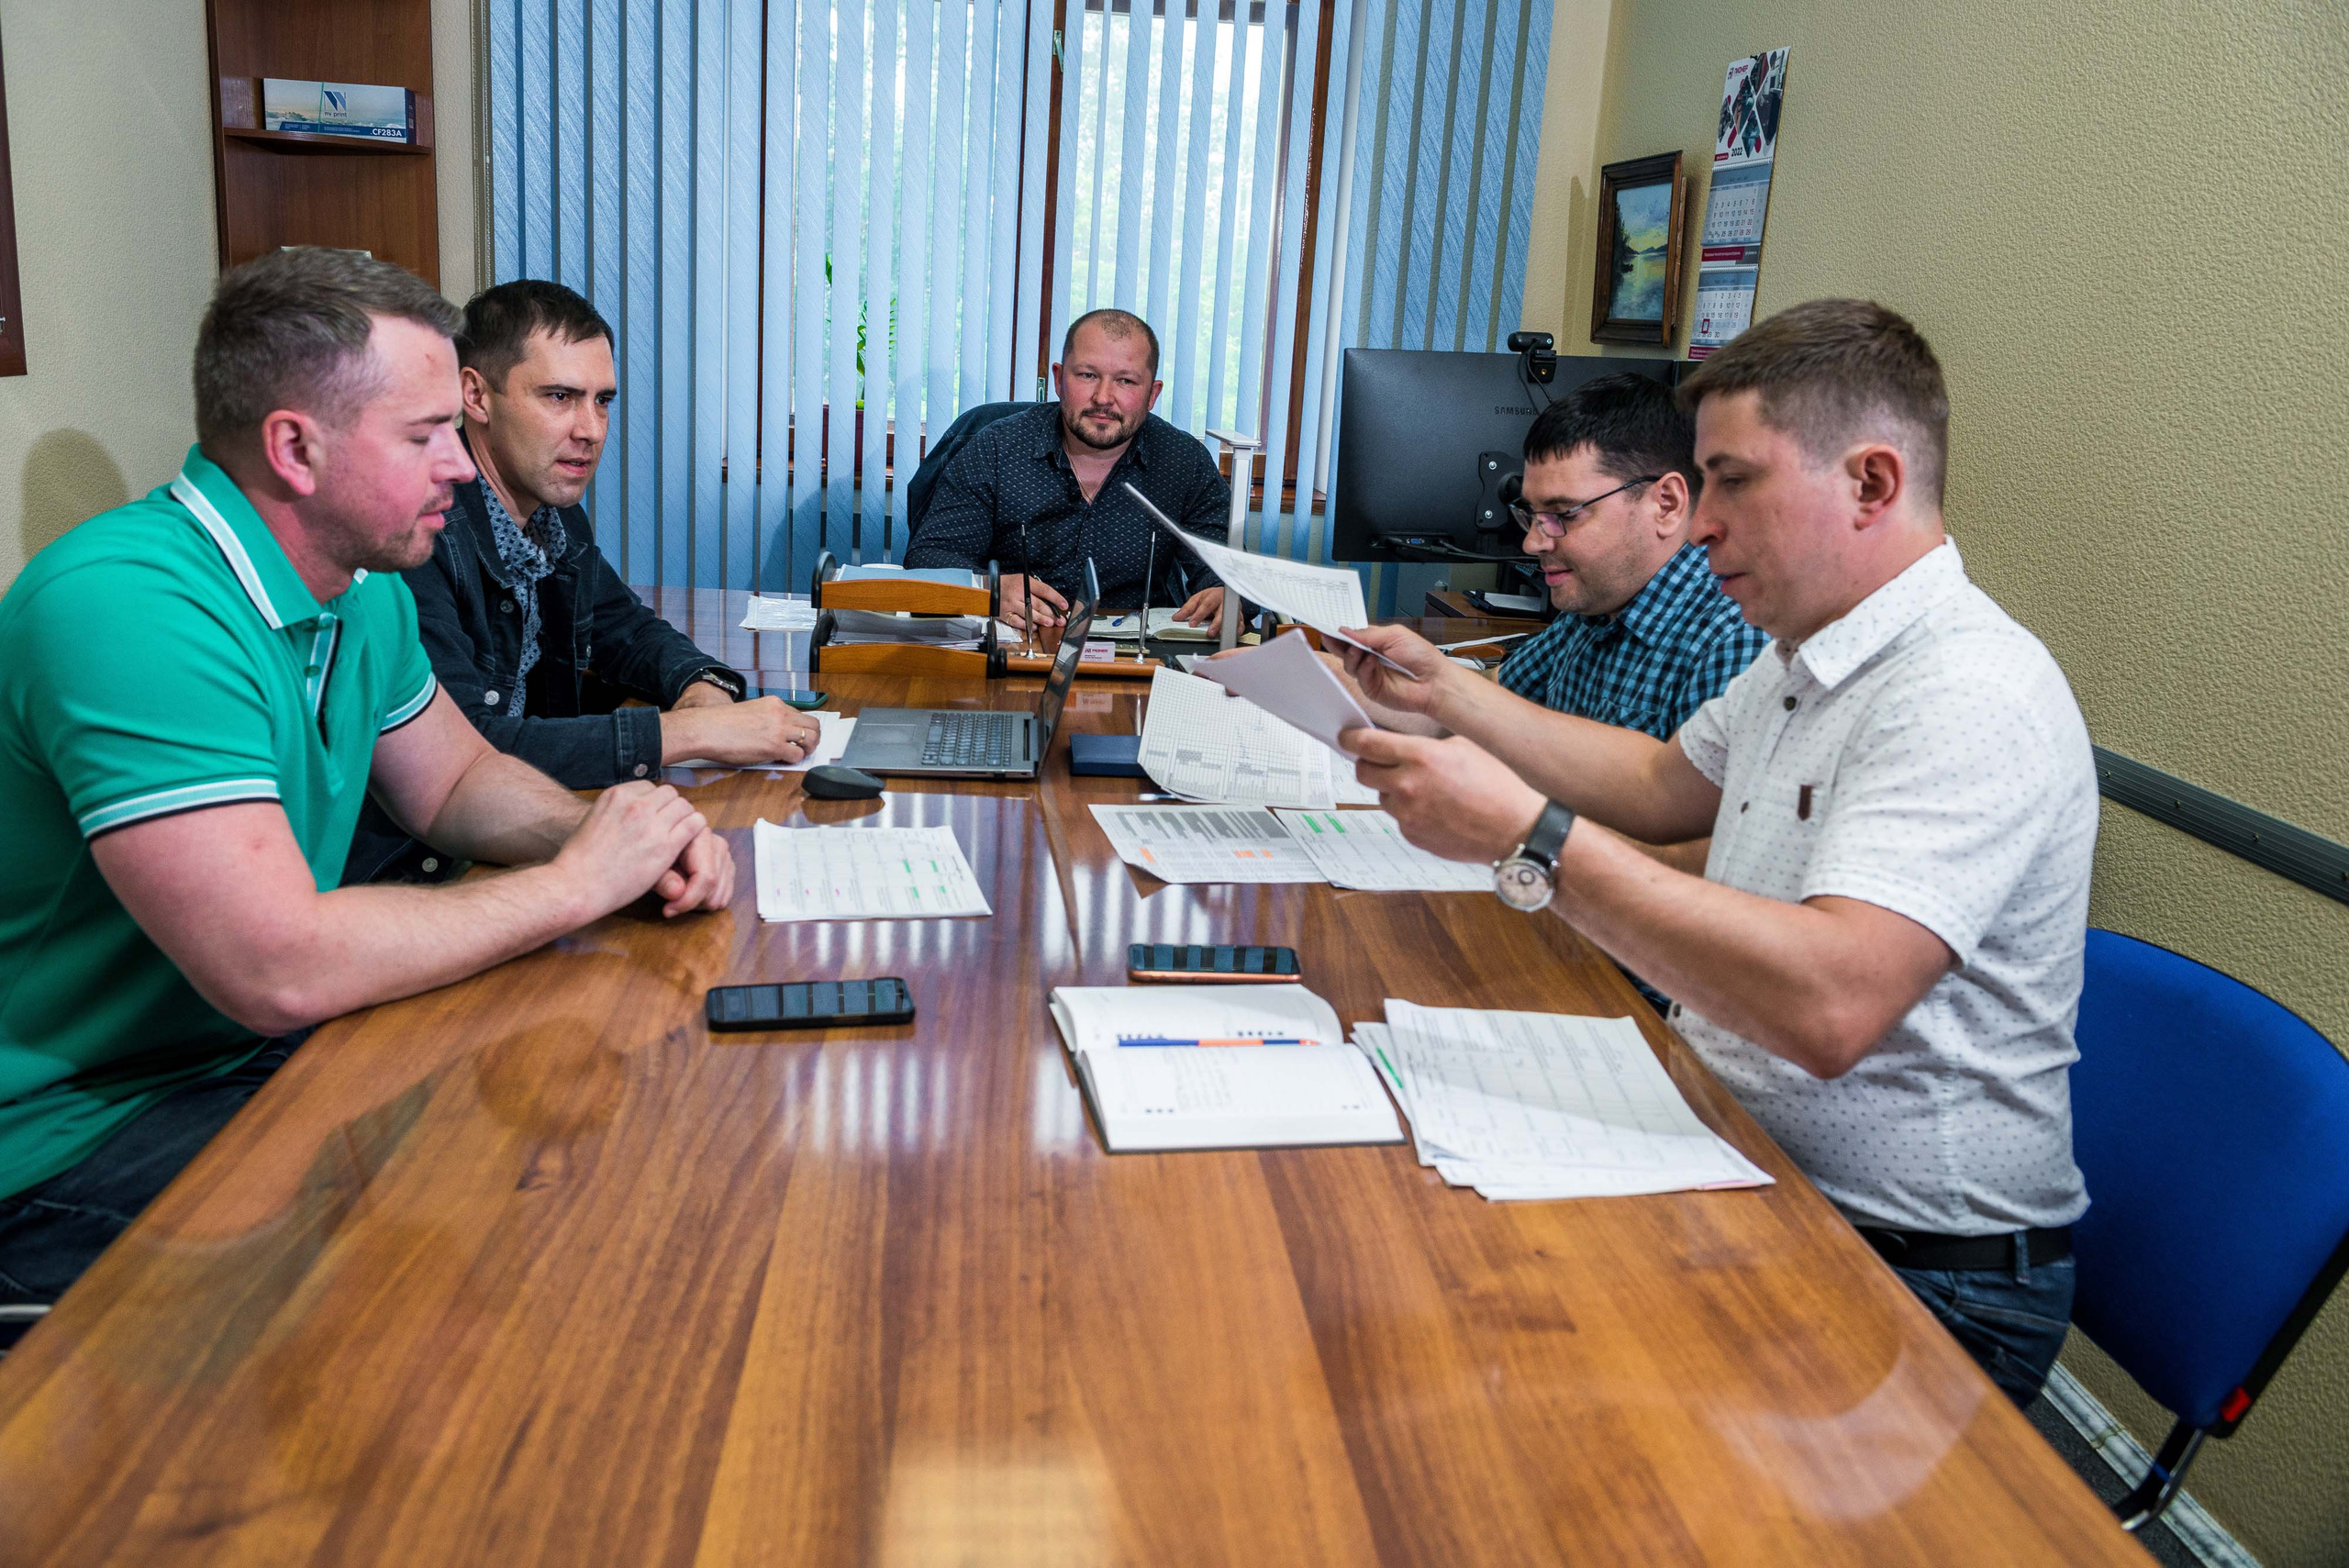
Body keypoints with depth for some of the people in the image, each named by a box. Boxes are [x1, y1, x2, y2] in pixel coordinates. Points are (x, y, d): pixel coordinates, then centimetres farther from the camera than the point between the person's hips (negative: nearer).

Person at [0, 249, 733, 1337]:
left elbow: (454, 781, 15)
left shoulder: (363, 583, 3)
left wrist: (609, 831, -7)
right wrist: (576, 882, -23)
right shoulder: (130, 606, -28)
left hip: (254, 1049, 9)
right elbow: (279, 970, -34)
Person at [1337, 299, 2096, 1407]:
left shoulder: (1970, 695, -23)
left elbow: (1830, 1005, -37)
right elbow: (1668, 789, 25)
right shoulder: (1808, 656, 10)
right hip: (1748, 1164, 9)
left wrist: (1529, 836, -34)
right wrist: (1448, 692, 19)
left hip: (1913, 1271, -9)